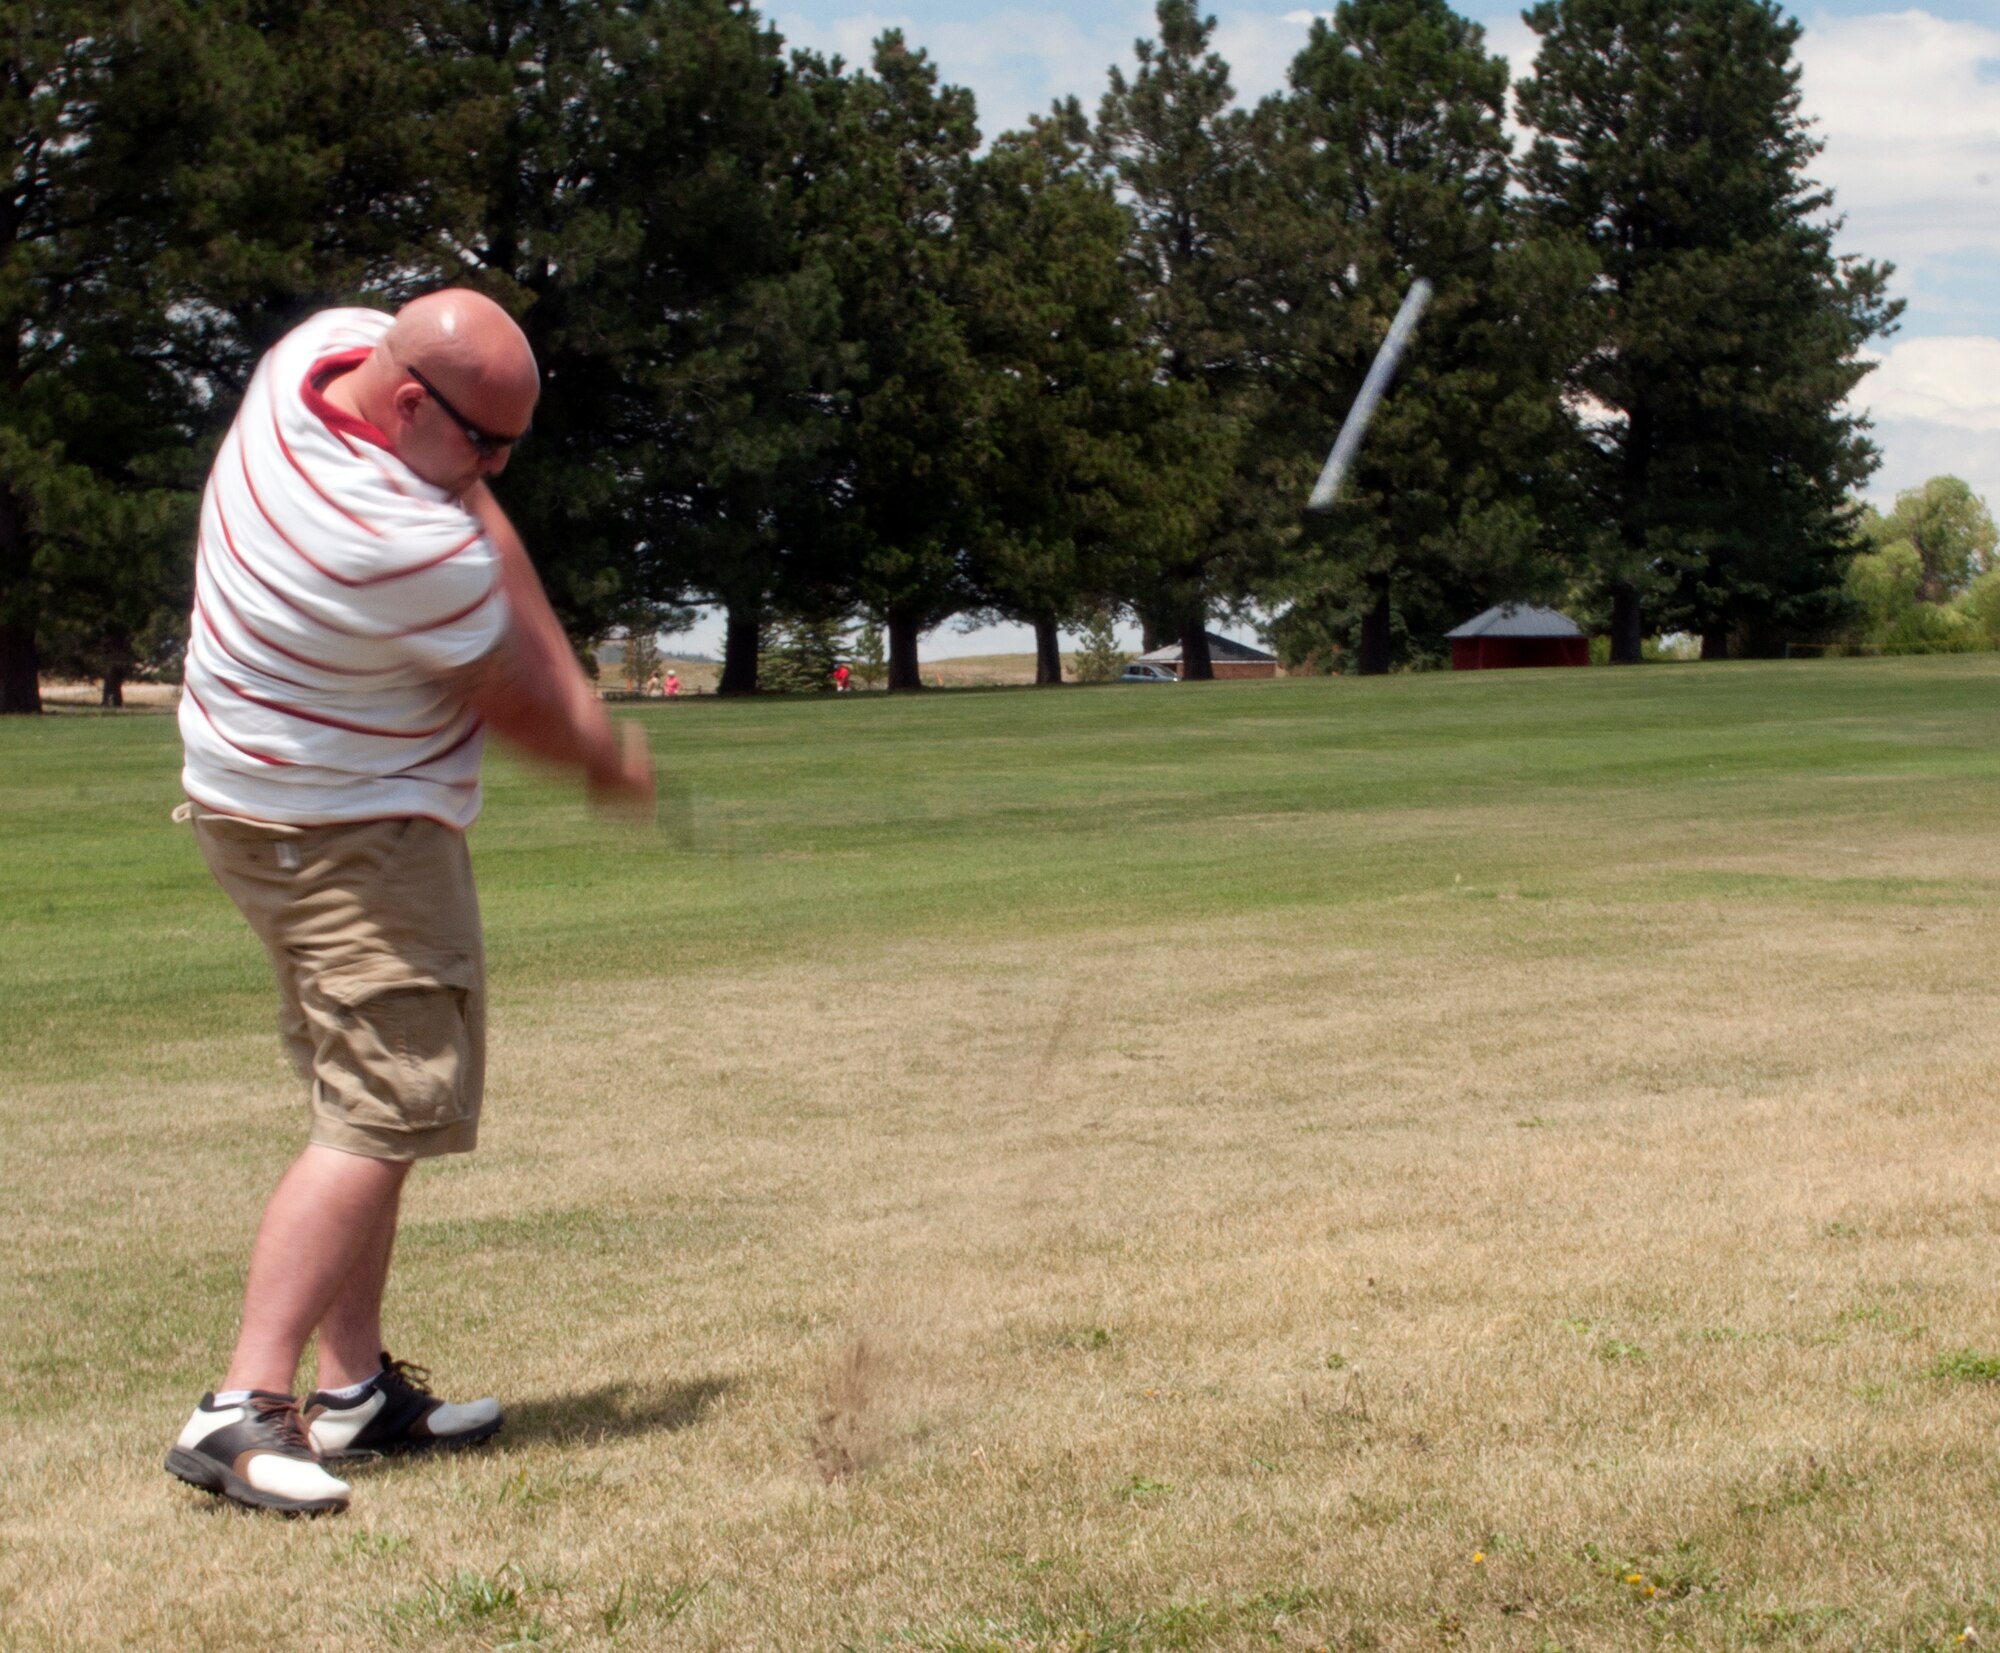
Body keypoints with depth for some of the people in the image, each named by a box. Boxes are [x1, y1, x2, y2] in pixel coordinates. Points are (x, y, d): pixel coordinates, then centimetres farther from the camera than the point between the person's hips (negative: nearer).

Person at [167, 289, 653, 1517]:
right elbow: (529, 711, -14)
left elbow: (479, 524, 6)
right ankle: (245, 1408, -19)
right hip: (349, 837, -10)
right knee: (386, 1116, -13)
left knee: (377, 1097, 14)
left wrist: (568, 685, -6)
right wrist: (615, 759, 7)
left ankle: (356, 1387, 17)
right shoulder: (405, 545, -30)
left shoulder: (337, 343, -6)